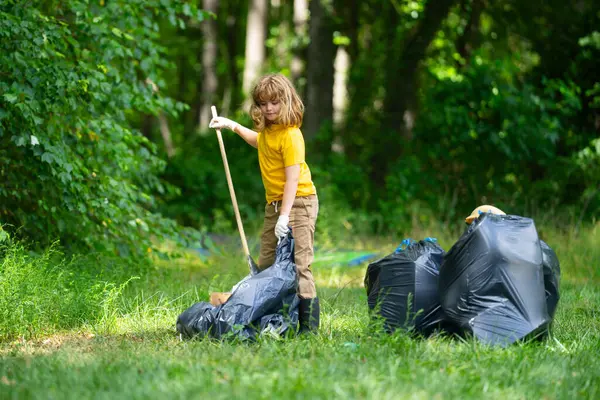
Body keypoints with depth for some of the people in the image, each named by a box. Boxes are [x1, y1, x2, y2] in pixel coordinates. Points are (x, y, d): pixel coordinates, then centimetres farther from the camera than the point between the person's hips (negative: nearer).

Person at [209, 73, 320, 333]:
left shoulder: (290, 135, -18)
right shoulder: (267, 130, 10)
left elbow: (292, 178, -23)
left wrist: (285, 215, -29)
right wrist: (232, 125, 34)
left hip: (298, 203, -10)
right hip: (274, 204, 10)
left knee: (298, 265, -15)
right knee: (266, 266, 9)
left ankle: (309, 325, -13)